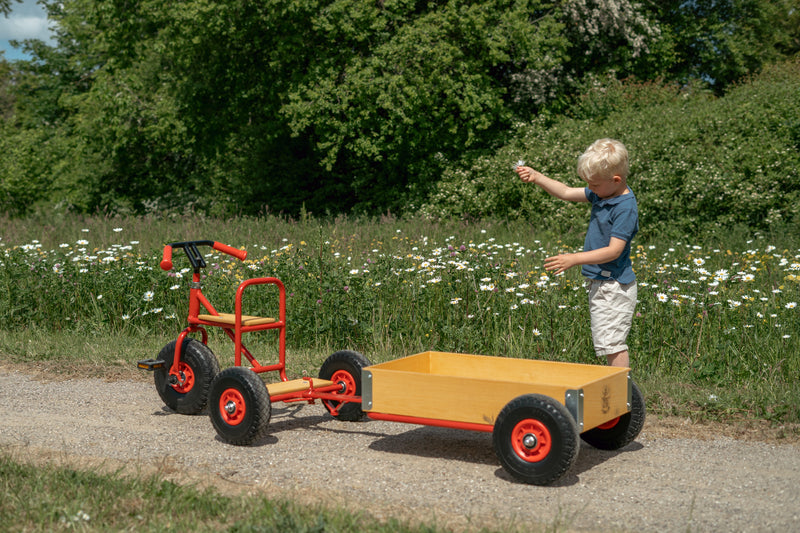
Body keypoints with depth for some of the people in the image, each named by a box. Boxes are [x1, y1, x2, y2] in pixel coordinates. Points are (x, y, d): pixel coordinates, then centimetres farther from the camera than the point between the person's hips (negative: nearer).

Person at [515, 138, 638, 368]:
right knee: (610, 342, 15)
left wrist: (575, 259, -29)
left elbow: (614, 251, -25)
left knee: (611, 343, -8)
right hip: (600, 283, 10)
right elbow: (566, 193, 17)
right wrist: (537, 177, 6)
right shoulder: (601, 193, 6)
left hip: (613, 287, -10)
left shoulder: (626, 207, -21)